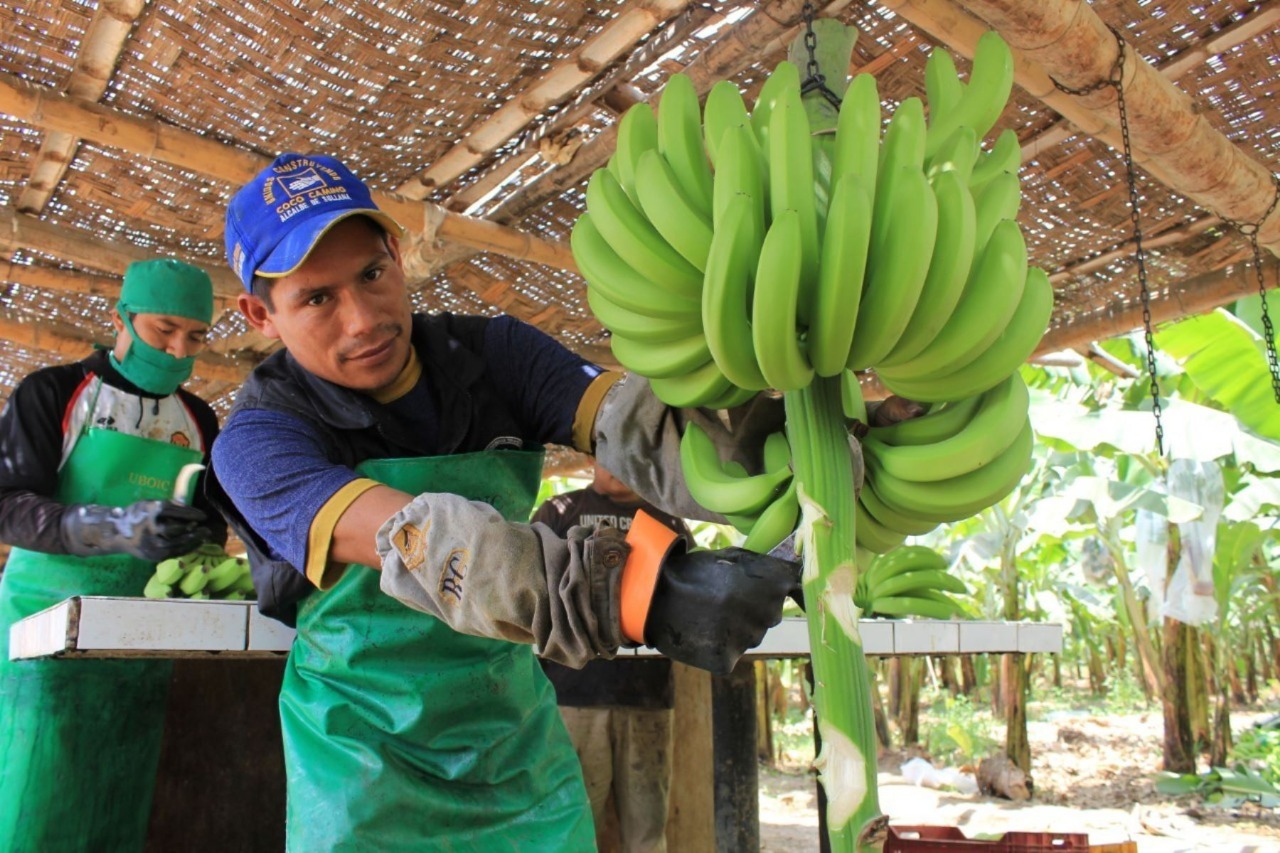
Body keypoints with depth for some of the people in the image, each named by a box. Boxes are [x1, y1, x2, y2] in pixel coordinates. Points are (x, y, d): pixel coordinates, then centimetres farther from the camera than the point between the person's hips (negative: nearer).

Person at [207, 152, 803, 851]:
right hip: (368, 773, -3)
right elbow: (414, 542, -37)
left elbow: (635, 423, -26)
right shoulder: (256, 443, -19)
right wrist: (640, 591, -51)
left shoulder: (490, 351, -9)